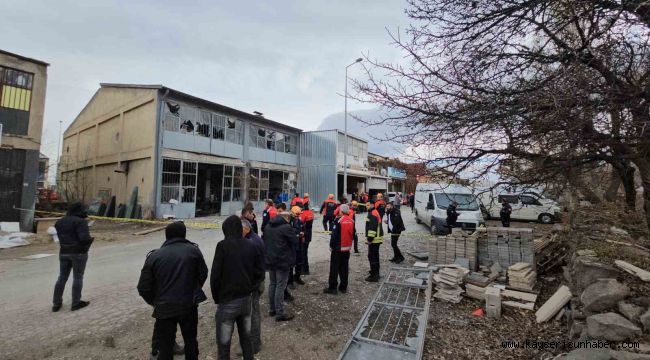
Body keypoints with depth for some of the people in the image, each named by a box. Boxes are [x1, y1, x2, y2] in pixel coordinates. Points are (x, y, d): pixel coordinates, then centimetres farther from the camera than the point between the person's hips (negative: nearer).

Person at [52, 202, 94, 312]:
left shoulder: (60, 221, 9)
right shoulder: (80, 222, -15)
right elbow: (85, 238, -22)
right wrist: (90, 239, -2)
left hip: (63, 252, 7)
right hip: (79, 253, -6)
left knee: (62, 277, 15)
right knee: (78, 277, 3)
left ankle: (56, 303, 19)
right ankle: (76, 303, 10)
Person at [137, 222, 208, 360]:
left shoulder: (154, 256, -3)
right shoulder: (193, 250, -4)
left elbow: (143, 288, -2)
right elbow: (203, 274, 1)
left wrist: (155, 302, 15)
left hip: (165, 308, 0)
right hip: (189, 305, 1)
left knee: (165, 346, 16)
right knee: (190, 340, 23)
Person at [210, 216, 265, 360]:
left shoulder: (223, 246, -14)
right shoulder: (251, 246, -1)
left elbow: (215, 275, -14)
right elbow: (260, 273, 1)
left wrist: (217, 298, 0)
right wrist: (249, 290, 9)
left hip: (227, 301, -4)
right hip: (247, 299, 5)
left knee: (223, 343, 10)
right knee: (246, 337, 21)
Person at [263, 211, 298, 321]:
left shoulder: (268, 226, 9)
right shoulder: (286, 227, -16)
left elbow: (264, 241, 15)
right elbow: (295, 241, -12)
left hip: (270, 260, 8)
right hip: (282, 261, -8)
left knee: (272, 284, 17)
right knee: (280, 287, -1)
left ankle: (272, 309, 27)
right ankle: (280, 313, 6)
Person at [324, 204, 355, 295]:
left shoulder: (339, 220, -17)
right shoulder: (351, 221, 2)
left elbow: (334, 235, -16)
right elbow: (353, 234, 10)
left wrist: (331, 246, -6)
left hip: (338, 248, -6)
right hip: (347, 248, 6)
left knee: (334, 268, 2)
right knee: (344, 268, 13)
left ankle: (333, 288, 5)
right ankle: (343, 287, 20)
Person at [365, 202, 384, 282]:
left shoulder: (372, 214, -18)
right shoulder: (375, 212, 16)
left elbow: (372, 227, -25)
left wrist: (369, 238, -22)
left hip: (374, 239, -11)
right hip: (376, 239, 11)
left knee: (372, 257, -5)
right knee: (375, 256, 19)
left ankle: (374, 276, 0)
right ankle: (376, 273, 30)